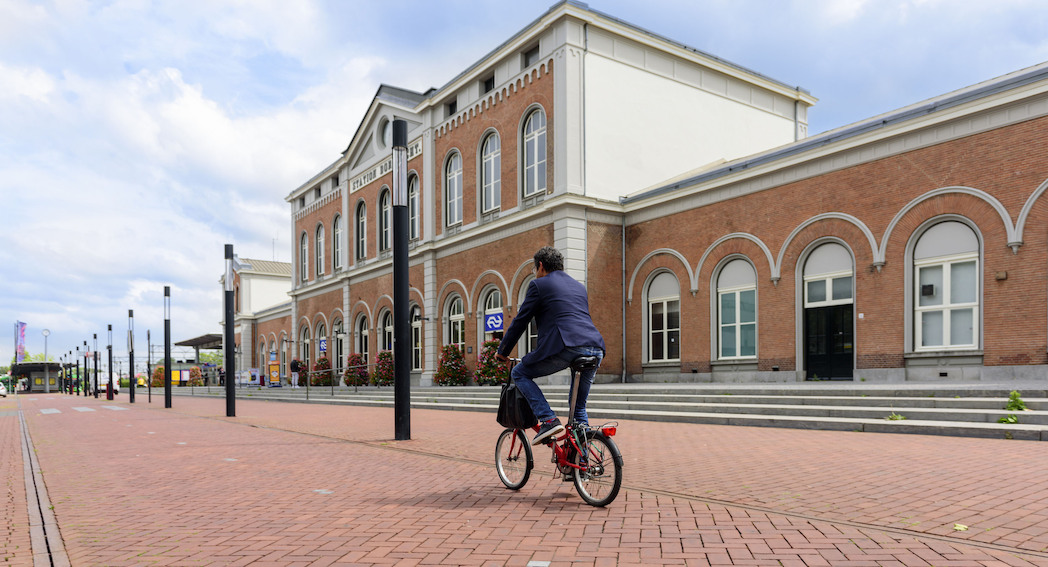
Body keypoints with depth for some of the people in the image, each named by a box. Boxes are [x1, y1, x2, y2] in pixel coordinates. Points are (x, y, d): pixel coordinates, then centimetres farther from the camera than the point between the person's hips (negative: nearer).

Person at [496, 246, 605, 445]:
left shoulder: (539, 284, 10)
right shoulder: (579, 286, 29)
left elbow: (520, 321, 11)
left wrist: (502, 351, 24)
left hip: (565, 348, -7)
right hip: (596, 350, 7)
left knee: (519, 373, 13)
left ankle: (548, 420, -2)